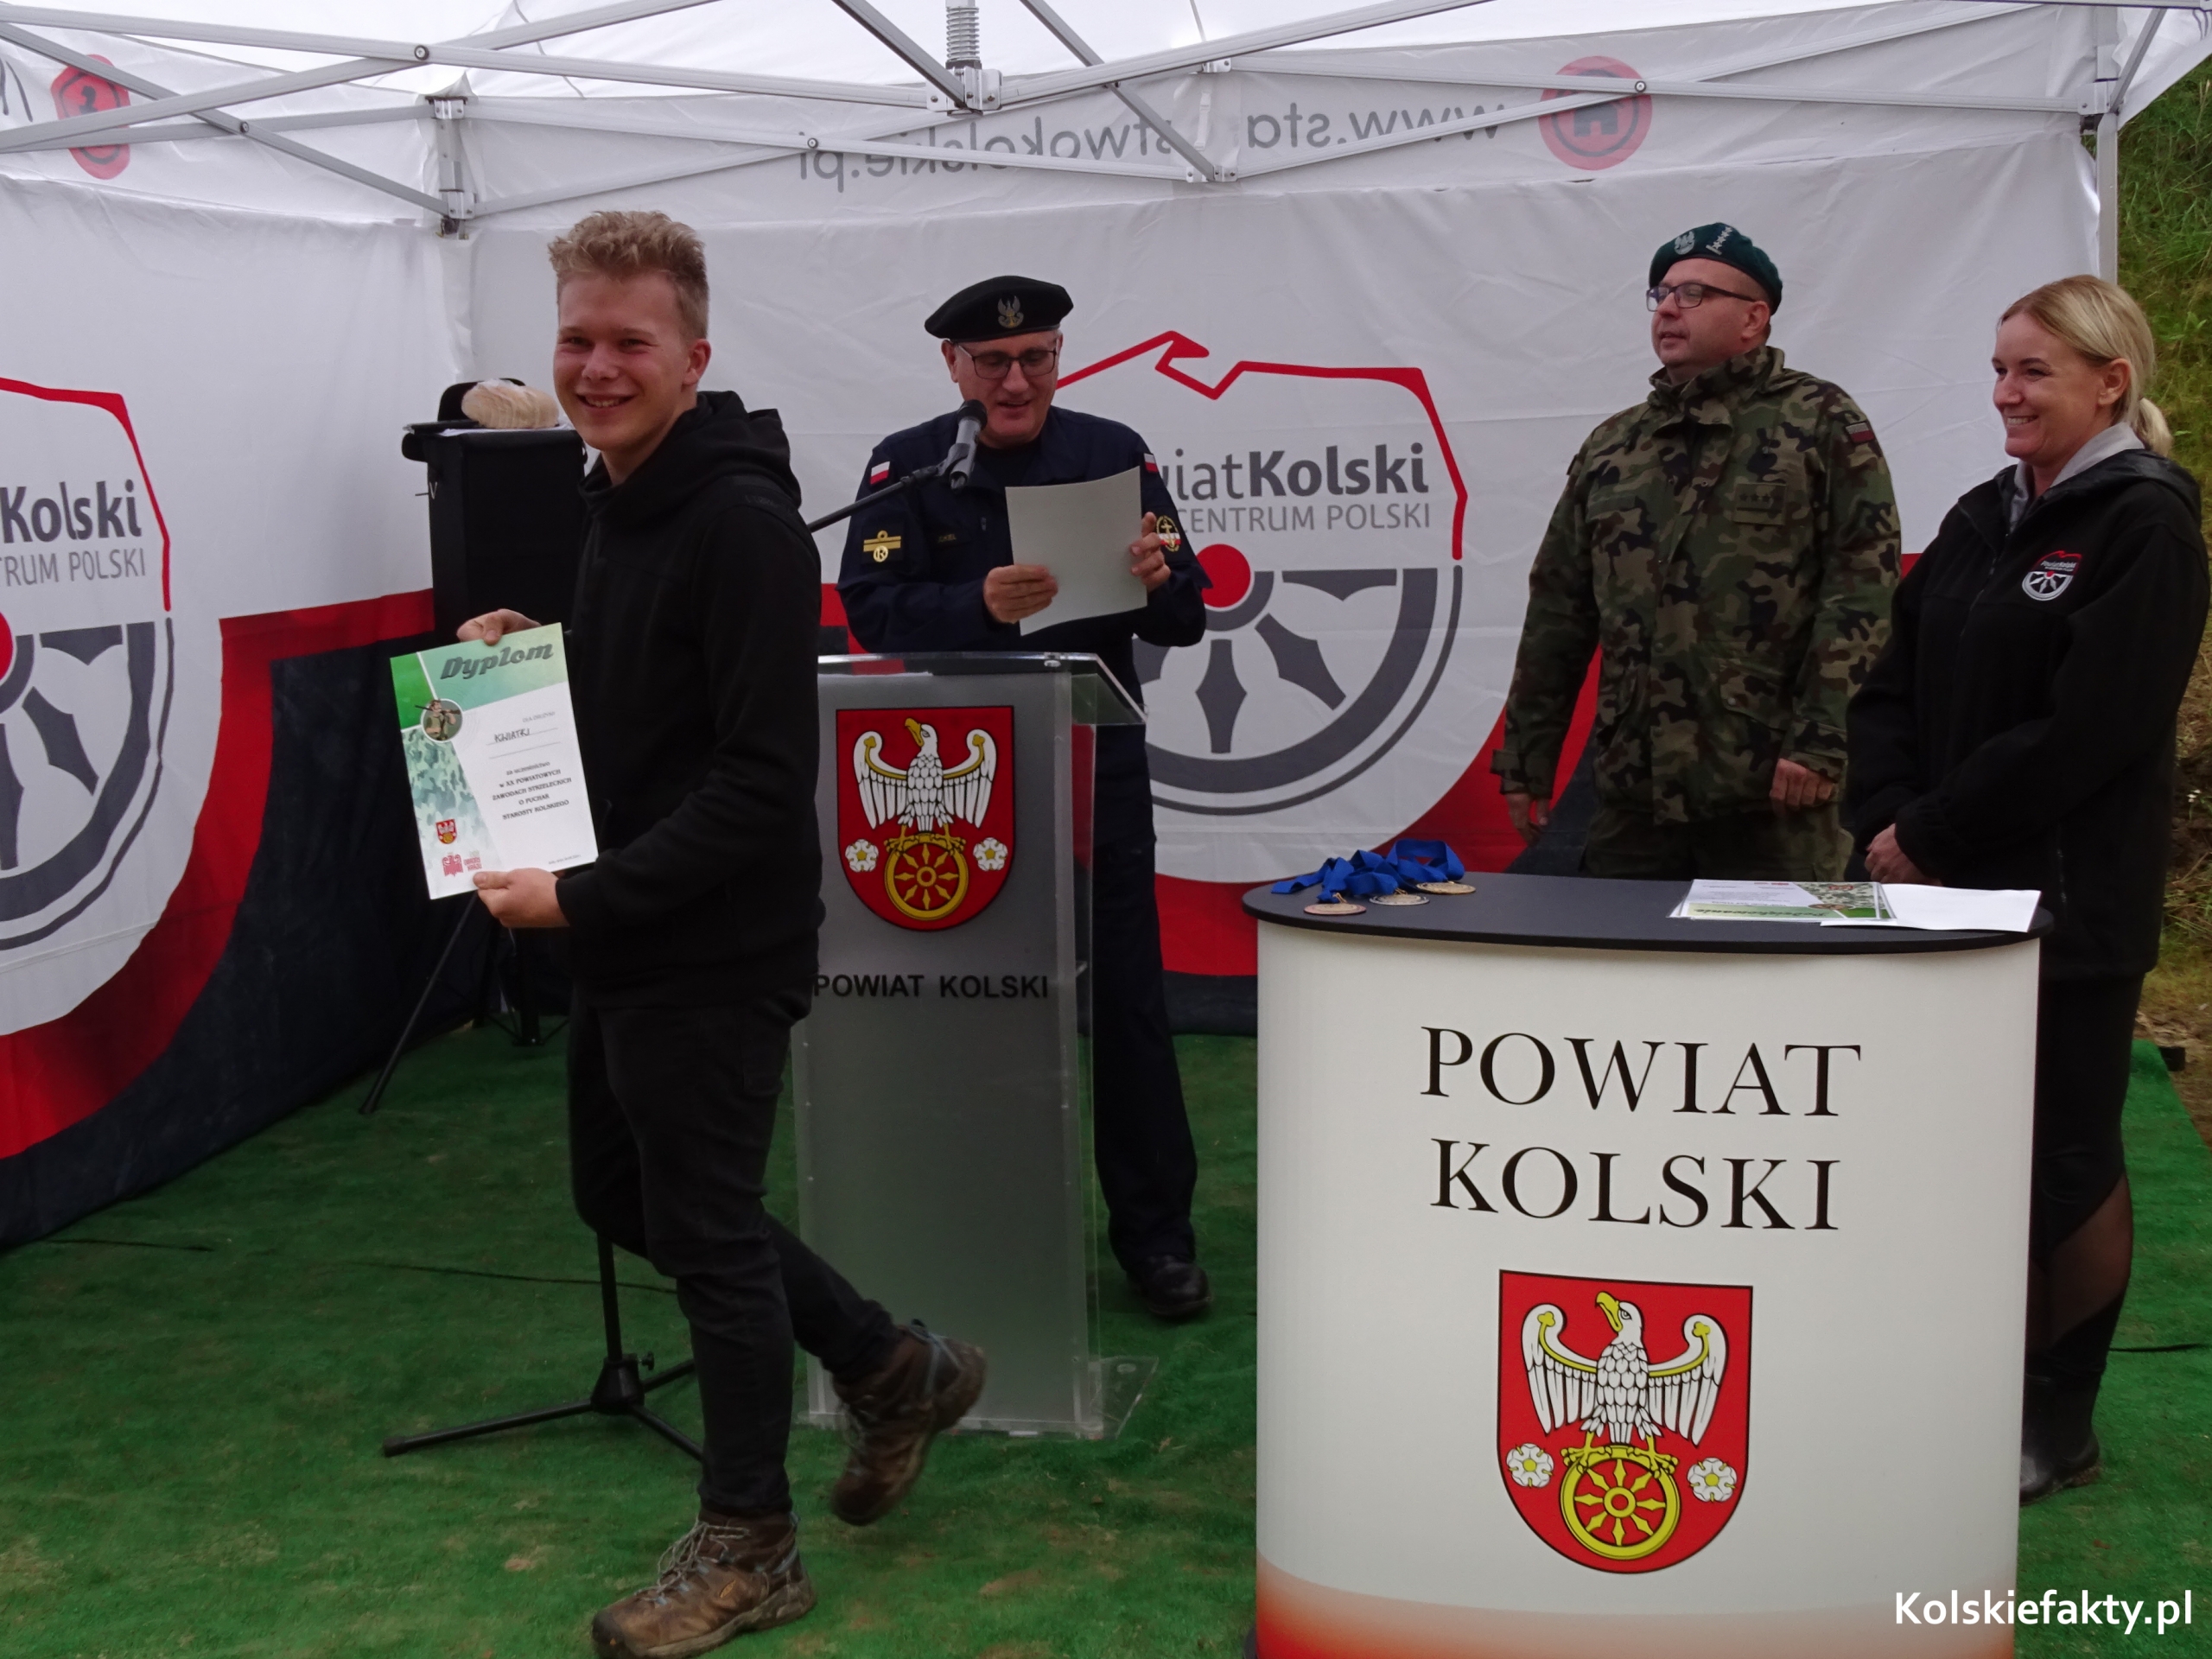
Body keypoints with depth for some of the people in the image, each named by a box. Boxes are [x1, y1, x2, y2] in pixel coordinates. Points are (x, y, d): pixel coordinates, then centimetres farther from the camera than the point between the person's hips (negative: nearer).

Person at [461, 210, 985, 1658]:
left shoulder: (739, 522, -20)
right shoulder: (622, 502, 11)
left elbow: (760, 780, -24)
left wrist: (582, 897, -24)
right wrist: (535, 659, 6)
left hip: (717, 953, -10)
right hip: (631, 943, 10)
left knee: (706, 1228, 2)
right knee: (624, 1195, 19)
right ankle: (894, 1370, 33)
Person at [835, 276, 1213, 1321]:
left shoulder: (1112, 454, 4)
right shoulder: (908, 467, 1)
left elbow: (1186, 623, 2)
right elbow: (869, 609, -13)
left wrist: (1160, 581, -21)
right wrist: (982, 605, -30)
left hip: (1098, 772, 1)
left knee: (1126, 1001, 3)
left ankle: (1156, 1233, 14)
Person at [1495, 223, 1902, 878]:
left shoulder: (1821, 425, 0)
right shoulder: (1610, 448, 16)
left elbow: (1862, 587, -9)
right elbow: (1558, 613, 16)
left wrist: (1821, 741, -18)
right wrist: (1526, 760, 13)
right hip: (1631, 797, 5)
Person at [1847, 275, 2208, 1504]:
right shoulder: (1982, 519, 13)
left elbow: (2082, 733, -18)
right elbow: (1895, 684, 10)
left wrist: (1930, 835, -15)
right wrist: (1889, 820, -7)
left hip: (2073, 905, -6)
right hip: (1951, 894, 6)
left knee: (2066, 1159, 4)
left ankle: (2062, 1417, 19)